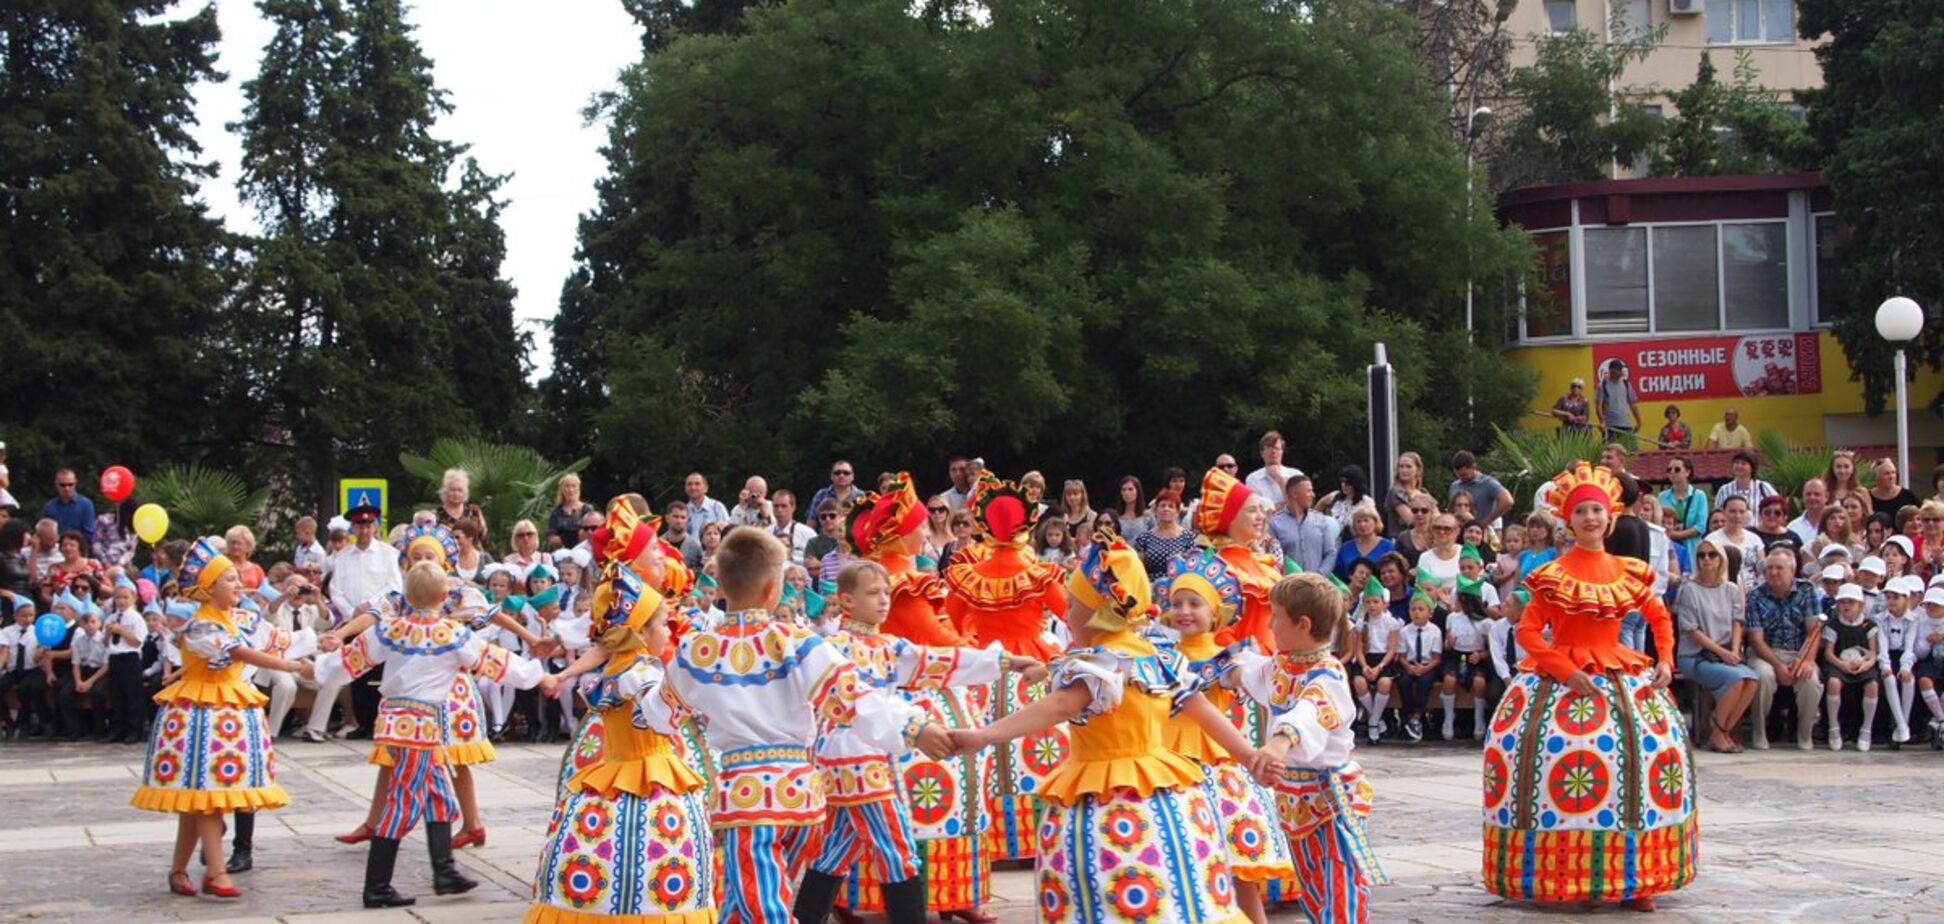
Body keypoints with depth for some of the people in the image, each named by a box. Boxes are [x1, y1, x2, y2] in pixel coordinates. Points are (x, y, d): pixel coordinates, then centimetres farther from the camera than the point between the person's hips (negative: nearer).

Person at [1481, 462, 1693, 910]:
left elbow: (1660, 618, 19)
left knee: (1646, 756, -3)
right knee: (1560, 758, -15)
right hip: (1560, 678, -4)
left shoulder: (1628, 571, 7)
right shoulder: (1553, 576, -5)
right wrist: (1566, 670, -16)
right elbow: (1527, 631, -7)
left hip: (1621, 677, 4)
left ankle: (1632, 877, 8)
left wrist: (1665, 660, 4)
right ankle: (1564, 876, -5)